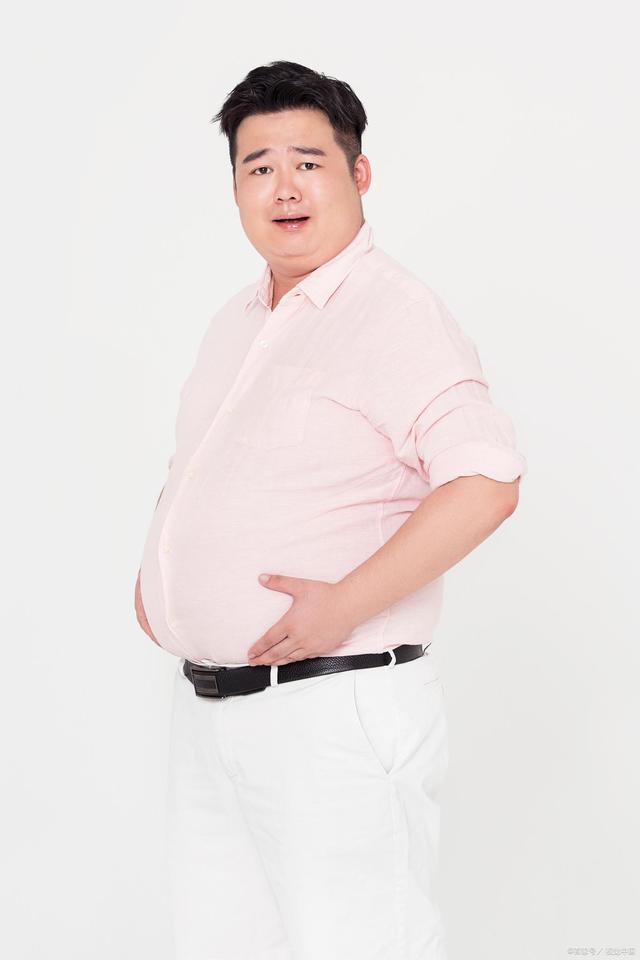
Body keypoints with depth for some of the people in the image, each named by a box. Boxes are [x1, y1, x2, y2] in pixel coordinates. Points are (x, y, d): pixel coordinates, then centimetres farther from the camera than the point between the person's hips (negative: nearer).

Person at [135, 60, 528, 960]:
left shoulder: (396, 314, -12)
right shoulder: (238, 319, 15)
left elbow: (487, 481, -23)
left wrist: (345, 603, -25)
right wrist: (154, 566, 11)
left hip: (335, 711, -8)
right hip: (205, 709, 9)